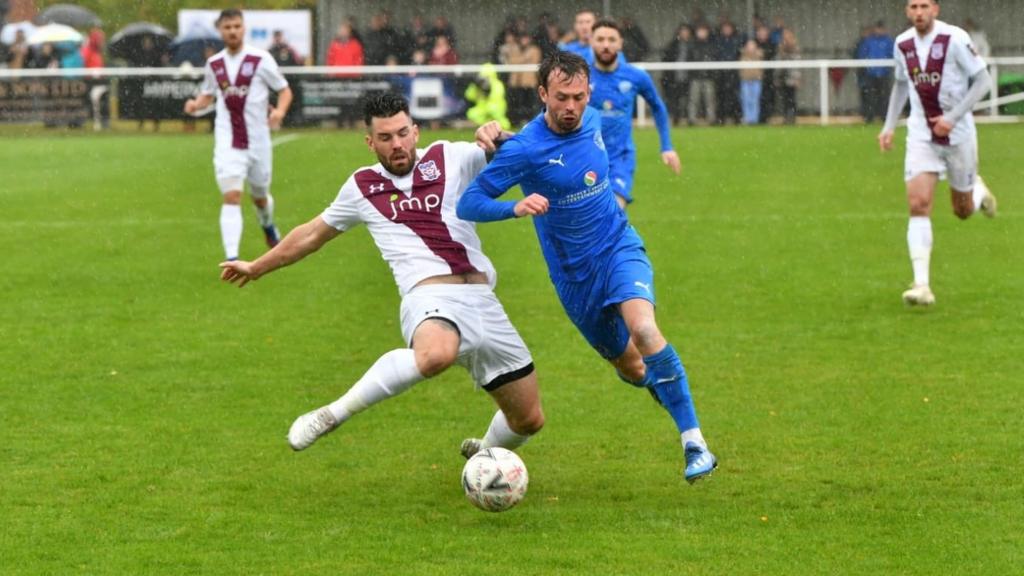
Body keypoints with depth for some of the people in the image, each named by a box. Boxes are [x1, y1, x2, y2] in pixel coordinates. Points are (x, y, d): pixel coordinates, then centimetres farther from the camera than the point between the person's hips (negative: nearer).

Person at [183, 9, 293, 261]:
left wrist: (279, 110, -20)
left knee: (260, 197, 17)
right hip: (227, 143, 1)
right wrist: (196, 104, -4)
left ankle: (267, 225, 53)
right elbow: (208, 95, 19)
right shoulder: (213, 64, 4)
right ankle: (231, 258, -20)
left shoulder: (261, 59, -6)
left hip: (258, 141, -1)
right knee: (232, 197, -16)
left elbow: (285, 90, 0)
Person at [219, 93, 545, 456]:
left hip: (482, 302, 3)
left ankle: (483, 455, 43)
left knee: (529, 419, 7)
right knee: (436, 354, -42)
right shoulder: (363, 187, 14)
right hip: (431, 298, -3)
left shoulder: (452, 159, 12)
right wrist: (257, 268, 40)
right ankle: (335, 413, -25)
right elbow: (314, 234, 29)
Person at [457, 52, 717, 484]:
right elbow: (468, 204, -19)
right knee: (631, 367, 9)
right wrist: (516, 207, -38)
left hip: (620, 248, 1)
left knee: (644, 330, -27)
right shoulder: (526, 150, -19)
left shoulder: (592, 121, -4)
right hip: (575, 276, -1)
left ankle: (695, 443, -25)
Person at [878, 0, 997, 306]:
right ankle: (921, 285, -18)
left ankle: (978, 190, 50)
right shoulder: (902, 44, 0)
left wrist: (953, 117, -20)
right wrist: (889, 126, 10)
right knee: (918, 204, -16)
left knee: (963, 211, 11)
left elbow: (982, 80, -12)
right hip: (921, 135, 2)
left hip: (958, 133, -2)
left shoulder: (955, 39, -15)